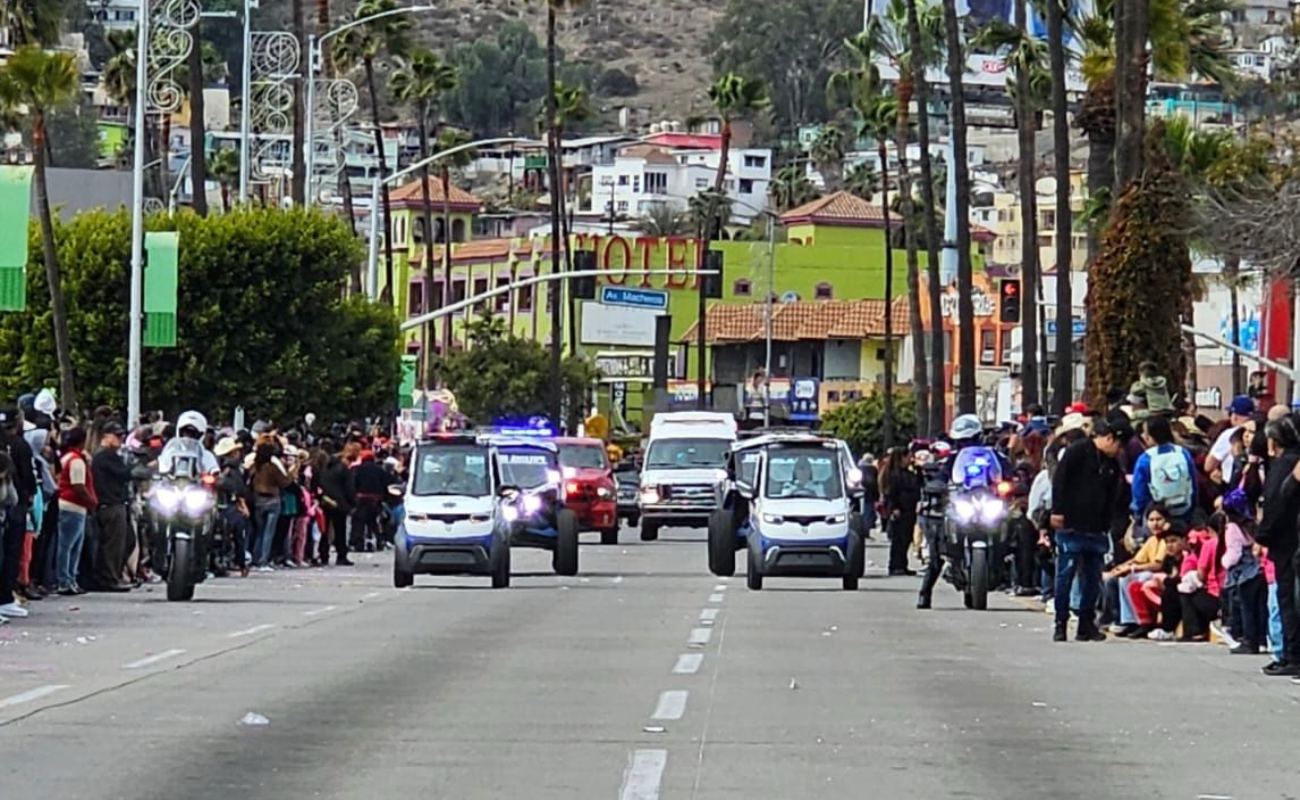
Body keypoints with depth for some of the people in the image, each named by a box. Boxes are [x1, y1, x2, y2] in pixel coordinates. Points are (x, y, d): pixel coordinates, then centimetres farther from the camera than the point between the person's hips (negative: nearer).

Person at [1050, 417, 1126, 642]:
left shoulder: (1112, 465, 15)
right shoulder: (1077, 452, -4)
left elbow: (1112, 499, 17)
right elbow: (1059, 480, -9)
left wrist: (1106, 527, 8)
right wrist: (1057, 511, -14)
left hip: (1096, 530, 6)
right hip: (1071, 527, -6)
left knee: (1093, 578, 5)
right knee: (1065, 575, -5)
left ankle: (1086, 625, 11)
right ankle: (1060, 624, 1)